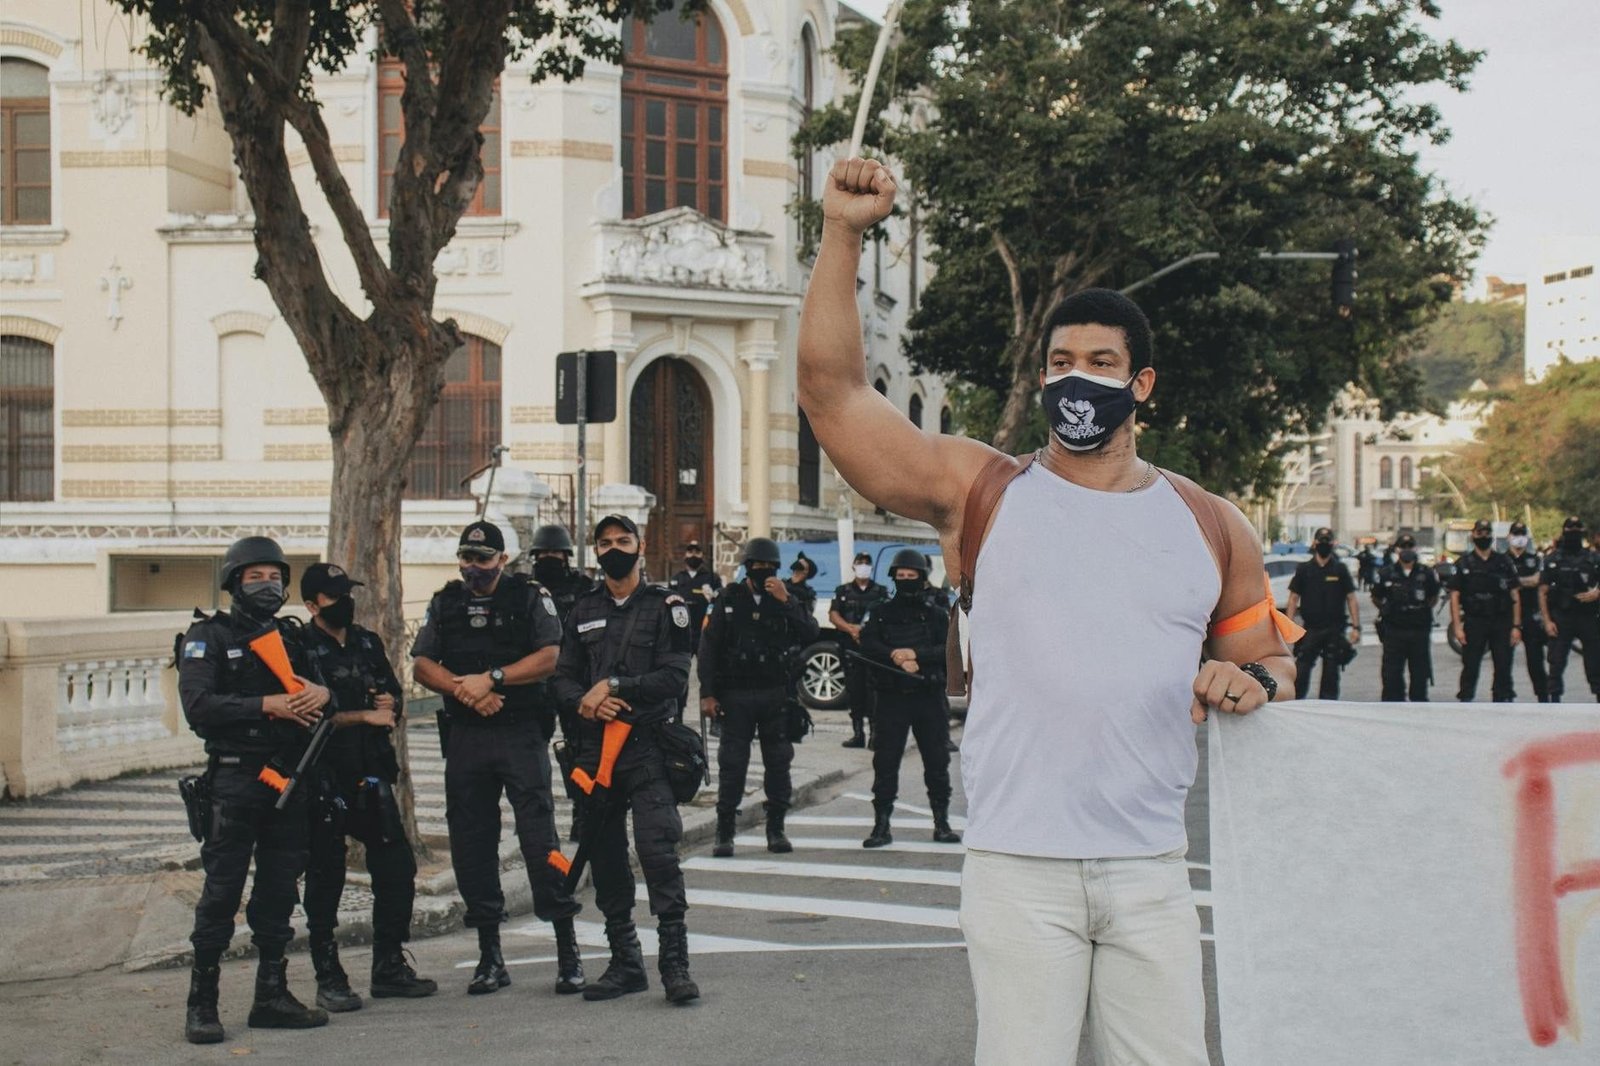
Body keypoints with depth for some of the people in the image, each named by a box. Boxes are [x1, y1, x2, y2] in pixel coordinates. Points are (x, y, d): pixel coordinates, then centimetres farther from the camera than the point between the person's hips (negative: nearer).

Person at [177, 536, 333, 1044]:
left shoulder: (291, 636, 17)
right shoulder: (208, 636, 0)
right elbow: (198, 706, -13)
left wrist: (323, 691, -9)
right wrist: (267, 705, -19)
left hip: (290, 778, 5)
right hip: (234, 778, -5)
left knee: (279, 890, 9)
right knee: (221, 892, -5)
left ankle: (272, 995, 17)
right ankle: (201, 1003, -1)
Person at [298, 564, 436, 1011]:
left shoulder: (368, 643, 14)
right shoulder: (300, 650, -7)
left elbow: (394, 694, 20)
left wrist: (389, 702, -3)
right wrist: (365, 715, -16)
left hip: (371, 778, 6)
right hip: (324, 784, -6)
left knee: (397, 869, 5)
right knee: (325, 882, 2)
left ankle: (389, 968, 17)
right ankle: (328, 979, 10)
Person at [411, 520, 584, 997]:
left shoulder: (530, 597, 2)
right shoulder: (445, 603, 13)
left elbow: (549, 657, -8)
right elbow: (421, 665, 6)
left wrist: (491, 678, -14)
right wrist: (464, 689, -11)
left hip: (521, 733, -4)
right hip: (465, 737, 4)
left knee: (539, 838, -8)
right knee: (471, 844, 5)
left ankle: (568, 951, -2)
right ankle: (489, 956, 15)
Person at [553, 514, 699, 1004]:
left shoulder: (666, 606, 2)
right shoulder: (583, 611, 16)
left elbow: (674, 676, -7)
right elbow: (564, 677, 13)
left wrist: (614, 685, -13)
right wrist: (584, 701, -8)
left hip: (648, 747, -5)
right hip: (595, 747, 5)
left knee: (658, 850, -15)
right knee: (605, 856, 7)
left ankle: (675, 963, -11)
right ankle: (625, 962, 16)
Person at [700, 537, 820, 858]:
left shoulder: (788, 599, 6)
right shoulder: (729, 599, 3)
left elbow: (810, 634, -9)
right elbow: (708, 647, 1)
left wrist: (786, 602, -17)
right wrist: (708, 693, -6)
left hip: (776, 695, 2)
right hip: (736, 695, -1)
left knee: (778, 763, 6)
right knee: (732, 764, -2)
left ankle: (776, 829, 16)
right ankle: (724, 833, 2)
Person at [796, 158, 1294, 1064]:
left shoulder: (1210, 524, 10)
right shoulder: (983, 493, 3)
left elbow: (1269, 656, 18)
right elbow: (833, 389, -3)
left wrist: (1252, 680, -7)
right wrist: (844, 234, -9)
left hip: (1151, 868, 2)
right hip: (1018, 866, -2)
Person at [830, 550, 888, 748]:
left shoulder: (881, 592, 11)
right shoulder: (843, 591, 15)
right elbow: (833, 615, 5)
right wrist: (850, 628, -13)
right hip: (850, 648, 2)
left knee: (873, 689, -10)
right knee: (854, 690, 4)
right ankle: (857, 734, 10)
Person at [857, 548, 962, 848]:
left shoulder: (936, 615, 9)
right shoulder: (881, 613, 9)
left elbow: (949, 650, -5)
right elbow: (868, 646, -5)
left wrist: (915, 654, -18)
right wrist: (899, 659, -18)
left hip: (930, 698, 0)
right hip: (891, 698, 0)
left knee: (937, 761, 5)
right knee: (885, 762, -2)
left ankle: (942, 824, 15)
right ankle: (881, 826, 3)